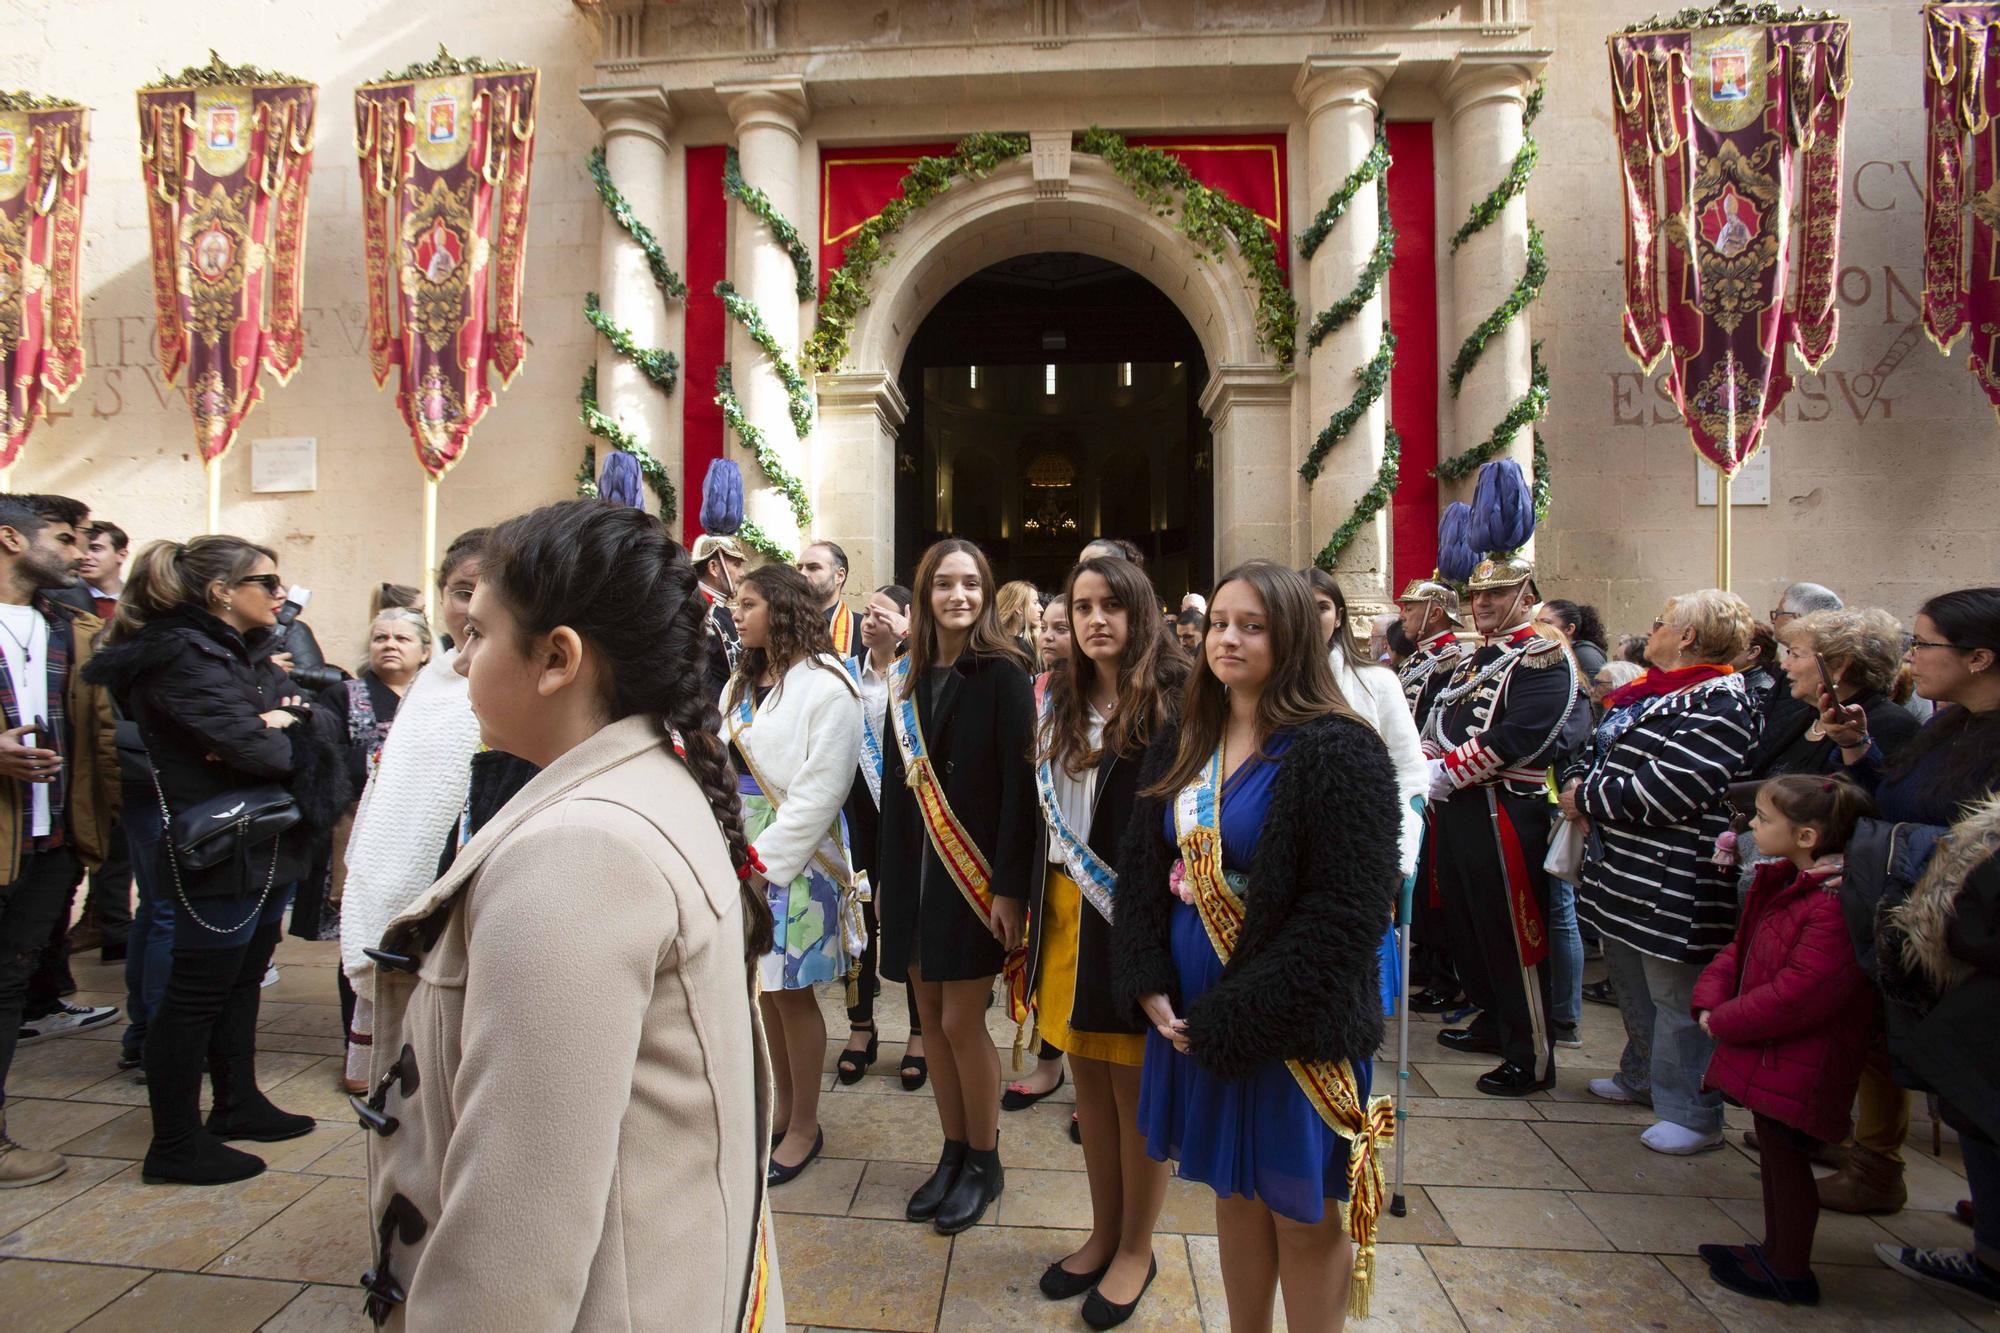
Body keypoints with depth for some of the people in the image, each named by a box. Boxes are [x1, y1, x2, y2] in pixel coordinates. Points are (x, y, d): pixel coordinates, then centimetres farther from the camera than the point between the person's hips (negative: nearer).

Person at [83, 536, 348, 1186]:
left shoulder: (245, 651, 13)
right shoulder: (181, 656, -16)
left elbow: (316, 716, 6)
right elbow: (253, 747, -25)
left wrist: (288, 721, -15)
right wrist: (292, 733, -4)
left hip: (267, 847, 10)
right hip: (222, 852, -9)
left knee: (242, 982, 19)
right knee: (197, 992, 1)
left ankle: (237, 1103, 34)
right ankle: (175, 1145, 13)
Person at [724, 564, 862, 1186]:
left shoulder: (825, 685, -11)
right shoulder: (742, 684, 13)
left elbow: (820, 789, -16)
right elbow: (728, 767, 13)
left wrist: (766, 860, -15)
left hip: (795, 856, -7)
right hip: (745, 850, 7)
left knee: (790, 990, 1)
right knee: (765, 985, 12)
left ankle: (804, 1126, 17)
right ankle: (782, 1105, 29)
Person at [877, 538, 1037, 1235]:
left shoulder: (1002, 673, -8)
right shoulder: (907, 677, 8)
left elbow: (1019, 783, -12)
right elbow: (896, 780, 10)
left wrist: (1010, 885, -16)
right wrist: (886, 874, 9)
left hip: (975, 871, -5)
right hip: (914, 865, 5)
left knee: (961, 1022, 0)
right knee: (931, 1016, 12)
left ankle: (984, 1162, 22)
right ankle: (953, 1153, 30)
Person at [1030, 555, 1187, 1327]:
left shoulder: (1172, 700, -12)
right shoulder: (1062, 703, 8)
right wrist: (1040, 899, 9)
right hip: (1069, 906, 6)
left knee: (1134, 1085, 8)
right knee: (1087, 1075, 17)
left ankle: (1135, 1248, 29)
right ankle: (1104, 1232, 36)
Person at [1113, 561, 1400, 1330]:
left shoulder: (1337, 750, -15)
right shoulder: (1181, 747, 5)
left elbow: (1347, 913, -19)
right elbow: (1140, 868, 7)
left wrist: (1235, 1017, -19)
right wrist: (1150, 986, -6)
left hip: (1293, 1029, -5)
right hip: (1193, 1015, 6)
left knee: (1303, 1215, 11)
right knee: (1235, 1192, 20)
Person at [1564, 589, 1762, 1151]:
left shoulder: (1720, 707, -18)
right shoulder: (1650, 693, 12)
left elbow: (1665, 792, -26)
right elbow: (1594, 749, 17)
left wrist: (1588, 798, -15)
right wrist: (1577, 784, -4)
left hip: (1675, 883, -10)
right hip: (1623, 869, 10)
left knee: (1675, 996, 2)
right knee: (1629, 979, 22)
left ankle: (1691, 1113, 17)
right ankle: (1642, 1076, 41)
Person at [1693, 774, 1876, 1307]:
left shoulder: (1835, 905, -26)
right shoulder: (1784, 882, 5)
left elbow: (1798, 994, -27)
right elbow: (1742, 946, 12)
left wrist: (1725, 1022, -16)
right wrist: (1712, 998, -3)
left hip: (1798, 1062, -9)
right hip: (1768, 1048, 9)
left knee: (1785, 1155, 5)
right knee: (1774, 1149, 21)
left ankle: (1791, 1273, 23)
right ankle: (1776, 1249, 37)